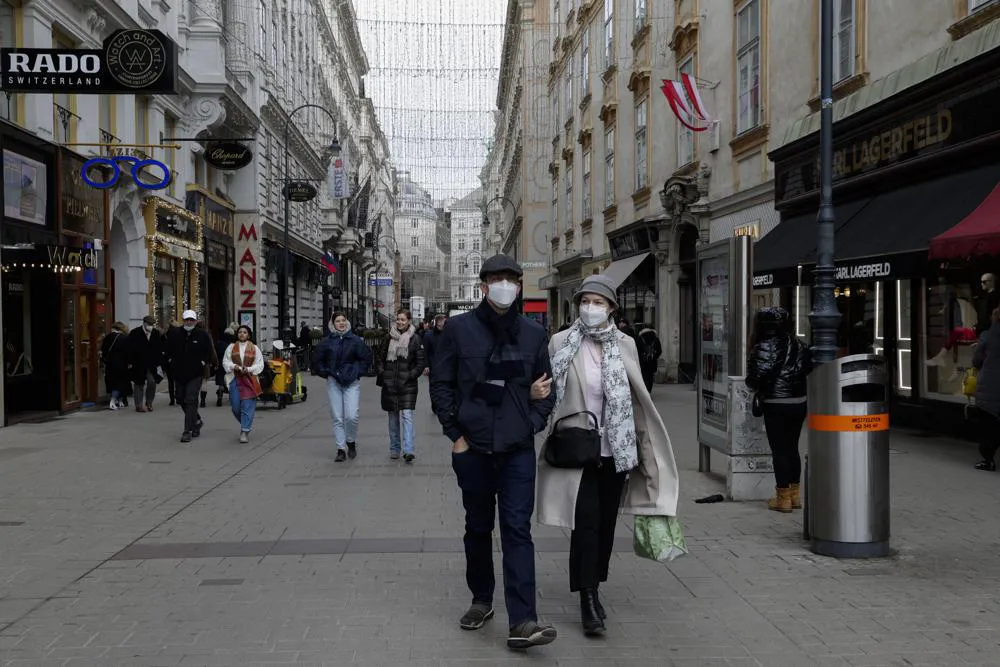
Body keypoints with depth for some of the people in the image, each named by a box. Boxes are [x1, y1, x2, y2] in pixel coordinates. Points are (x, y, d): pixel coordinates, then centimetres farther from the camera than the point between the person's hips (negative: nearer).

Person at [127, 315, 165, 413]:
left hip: (151, 364, 3)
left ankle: (149, 403, 12)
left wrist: (159, 362, 1)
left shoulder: (156, 333, 2)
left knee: (152, 382, -7)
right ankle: (139, 405, 9)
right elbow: (130, 349, -7)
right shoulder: (134, 333, -8)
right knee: (139, 384, 3)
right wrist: (130, 362, -11)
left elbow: (159, 349, 7)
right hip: (138, 364, -3)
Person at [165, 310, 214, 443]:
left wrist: (204, 363, -4)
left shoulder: (203, 335, -3)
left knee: (190, 400, -12)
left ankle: (188, 431, -11)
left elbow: (209, 352, 6)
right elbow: (168, 351, 16)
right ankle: (196, 421, 36)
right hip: (179, 373, 4)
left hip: (195, 374, -4)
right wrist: (171, 361, 5)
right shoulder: (174, 334, 3)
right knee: (183, 401, 13)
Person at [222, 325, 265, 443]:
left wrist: (249, 369, -13)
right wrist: (234, 366, -12)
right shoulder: (231, 347, 9)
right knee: (235, 407, 2)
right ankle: (247, 424, 27)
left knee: (247, 406, -8)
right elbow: (225, 362, 8)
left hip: (249, 379, -2)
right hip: (235, 379, 2)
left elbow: (260, 365, 3)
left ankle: (245, 432, -5)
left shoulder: (255, 348, 5)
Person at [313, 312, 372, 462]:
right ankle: (341, 449, 8)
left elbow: (366, 358, 8)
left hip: (351, 383, -1)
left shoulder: (355, 341, 0)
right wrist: (325, 373, 2)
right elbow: (318, 360, 14)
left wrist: (358, 372, -1)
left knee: (351, 416, -10)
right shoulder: (327, 342, 4)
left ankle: (351, 442, 16)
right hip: (333, 383, 1)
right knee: (337, 418, 1)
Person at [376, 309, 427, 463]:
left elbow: (421, 361, 0)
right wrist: (381, 373, 1)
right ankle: (394, 449, 21)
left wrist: (411, 375, -9)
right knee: (393, 417, 11)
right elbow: (379, 358, 13)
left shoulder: (415, 339, -2)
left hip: (407, 384, -3)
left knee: (407, 415, -12)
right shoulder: (388, 337, 5)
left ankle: (408, 450, -16)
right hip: (389, 384, 3)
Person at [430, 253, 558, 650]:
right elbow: (441, 384, 1)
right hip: (472, 448, 0)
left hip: (518, 450, 0)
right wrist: (455, 433, -4)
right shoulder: (459, 329, 0)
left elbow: (545, 387, 13)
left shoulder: (533, 334, 6)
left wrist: (533, 425, 0)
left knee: (518, 531, -5)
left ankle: (522, 621, -8)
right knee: (478, 527, 13)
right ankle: (481, 600, 31)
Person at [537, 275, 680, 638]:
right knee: (586, 520, -10)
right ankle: (588, 598, -3)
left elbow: (638, 397, 7)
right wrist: (536, 393, -17)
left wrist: (645, 448, 6)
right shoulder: (562, 343, -2)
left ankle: (593, 588, 29)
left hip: (615, 448, 3)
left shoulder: (625, 344, 4)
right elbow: (548, 389, 5)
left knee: (606, 521, 11)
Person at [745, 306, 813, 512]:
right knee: (792, 447, 16)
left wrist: (754, 387, 3)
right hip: (800, 402, 7)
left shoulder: (764, 348, -15)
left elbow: (756, 378, -18)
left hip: (776, 406, -6)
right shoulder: (799, 345, 5)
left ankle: (783, 497, 6)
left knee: (779, 450, 1)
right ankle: (794, 494, 23)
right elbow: (810, 368, 10)